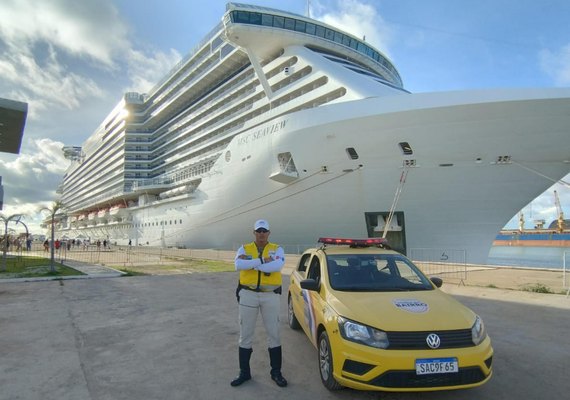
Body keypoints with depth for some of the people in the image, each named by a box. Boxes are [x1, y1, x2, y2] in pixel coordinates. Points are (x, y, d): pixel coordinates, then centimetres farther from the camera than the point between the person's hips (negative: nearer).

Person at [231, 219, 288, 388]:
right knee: (245, 334, 9)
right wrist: (263, 261, -22)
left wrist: (250, 263, -20)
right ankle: (244, 372, 26)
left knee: (274, 333, 7)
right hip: (248, 295, 1)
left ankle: (276, 372, 24)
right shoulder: (244, 249, 2)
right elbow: (238, 265, -19)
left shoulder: (277, 249, 0)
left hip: (270, 296, -1)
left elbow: (278, 265, -22)